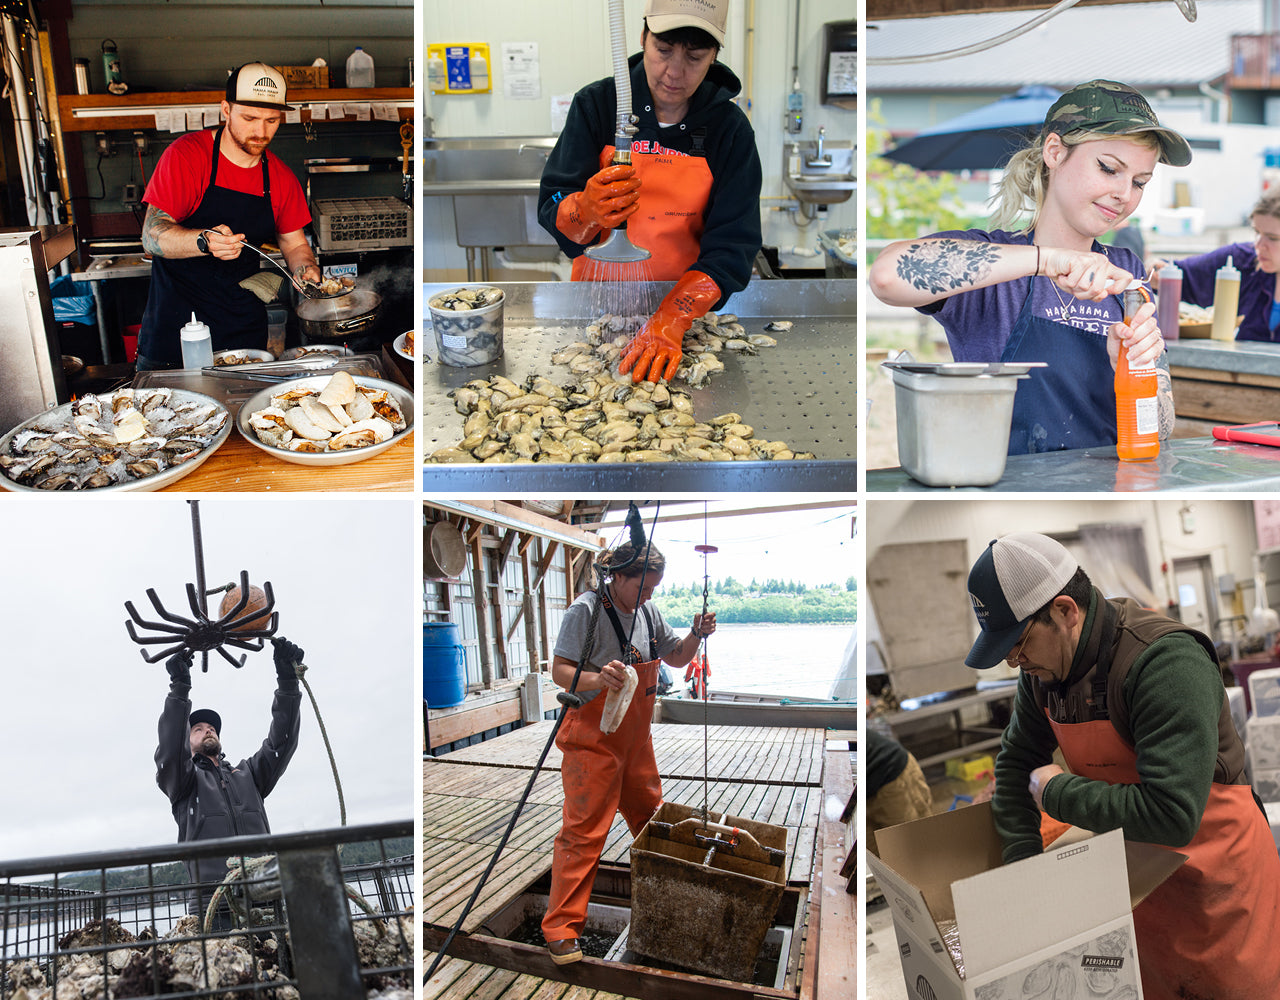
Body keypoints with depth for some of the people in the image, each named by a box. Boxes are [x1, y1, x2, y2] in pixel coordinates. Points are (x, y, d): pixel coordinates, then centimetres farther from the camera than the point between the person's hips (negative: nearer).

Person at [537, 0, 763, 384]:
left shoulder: (731, 128, -5)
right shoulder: (596, 104, -5)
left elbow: (734, 244, -12)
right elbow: (550, 211, -7)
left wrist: (673, 318, -27)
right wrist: (587, 210, -33)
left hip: (689, 304, 0)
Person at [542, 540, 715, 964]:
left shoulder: (647, 612, 5)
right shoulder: (585, 611, -17)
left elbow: (676, 657, 16)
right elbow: (560, 671, -19)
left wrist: (696, 635, -3)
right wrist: (596, 679, -38)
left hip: (635, 737, 8)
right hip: (593, 739, -7)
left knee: (651, 817, 19)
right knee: (584, 830, -8)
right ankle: (561, 927, 1)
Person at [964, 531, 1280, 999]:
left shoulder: (1166, 661, -28)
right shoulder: (1045, 670, -4)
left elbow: (1170, 815, -35)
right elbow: (1016, 762, 8)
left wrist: (1057, 793, -22)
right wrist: (1024, 865, -3)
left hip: (1215, 885, -6)